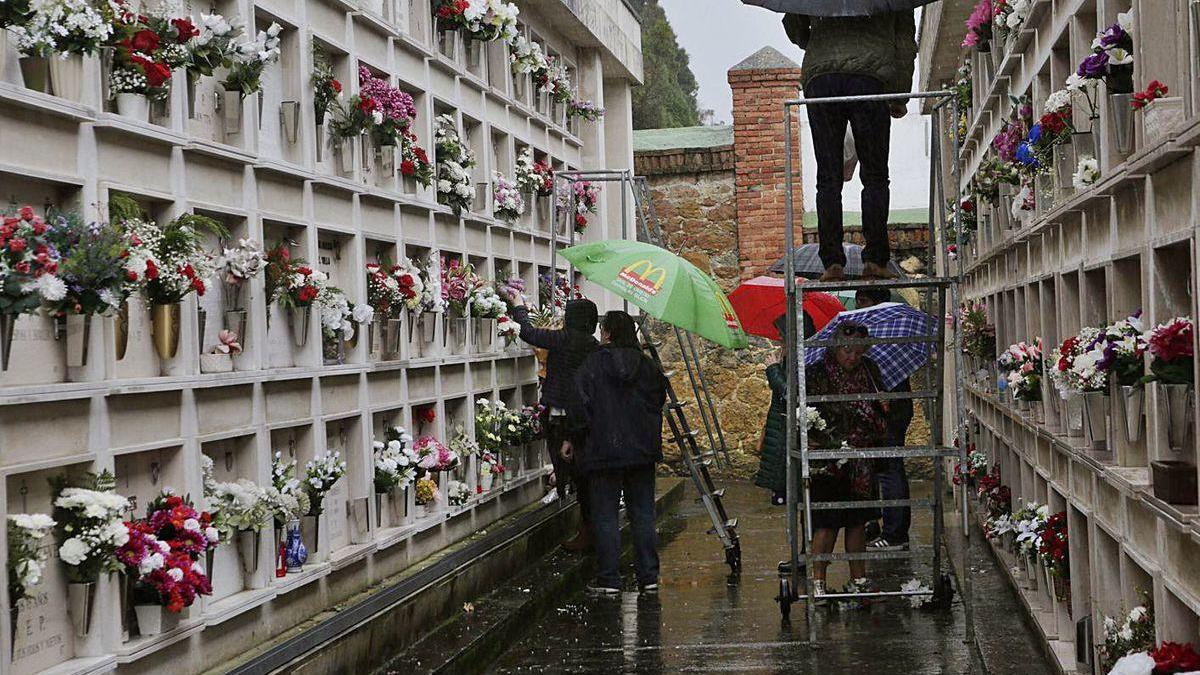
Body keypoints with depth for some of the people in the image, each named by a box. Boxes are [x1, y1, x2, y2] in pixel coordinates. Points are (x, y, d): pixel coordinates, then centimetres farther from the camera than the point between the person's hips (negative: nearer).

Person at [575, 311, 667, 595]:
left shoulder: (593, 365, -7)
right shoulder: (647, 366, 5)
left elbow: (580, 403, -9)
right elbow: (659, 401, 11)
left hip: (604, 451, -4)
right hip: (643, 452, 4)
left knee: (605, 516, 2)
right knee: (643, 514, 9)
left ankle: (609, 579, 1)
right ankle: (648, 577, 11)